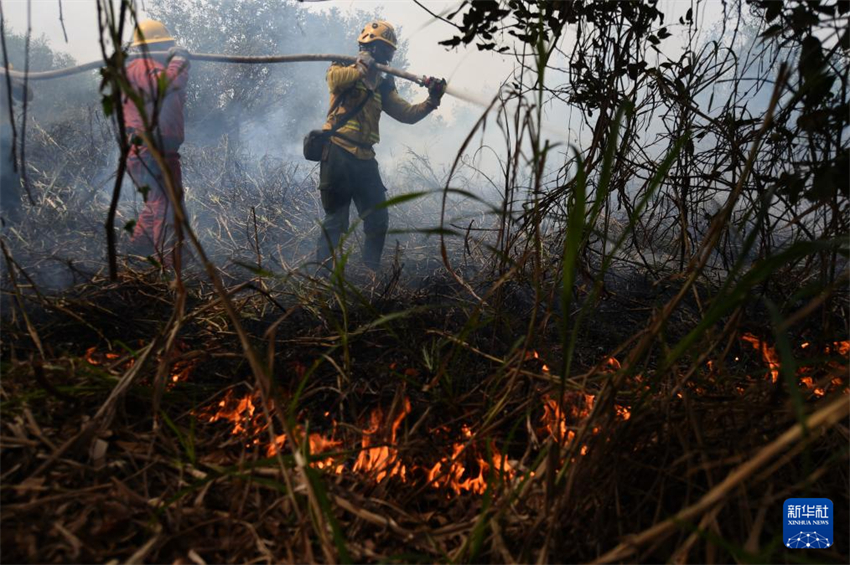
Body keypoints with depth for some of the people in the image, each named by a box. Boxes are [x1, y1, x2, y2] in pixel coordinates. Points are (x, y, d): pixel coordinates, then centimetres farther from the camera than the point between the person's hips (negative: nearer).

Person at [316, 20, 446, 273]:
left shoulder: (383, 85, 19)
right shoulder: (343, 68, 5)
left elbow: (408, 114, 11)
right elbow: (336, 79, -20)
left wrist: (432, 100, -3)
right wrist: (363, 67, -10)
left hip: (365, 159, 6)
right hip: (338, 152, -6)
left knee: (378, 221, 6)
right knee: (335, 220, -7)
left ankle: (370, 273, 18)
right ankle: (323, 272, 0)